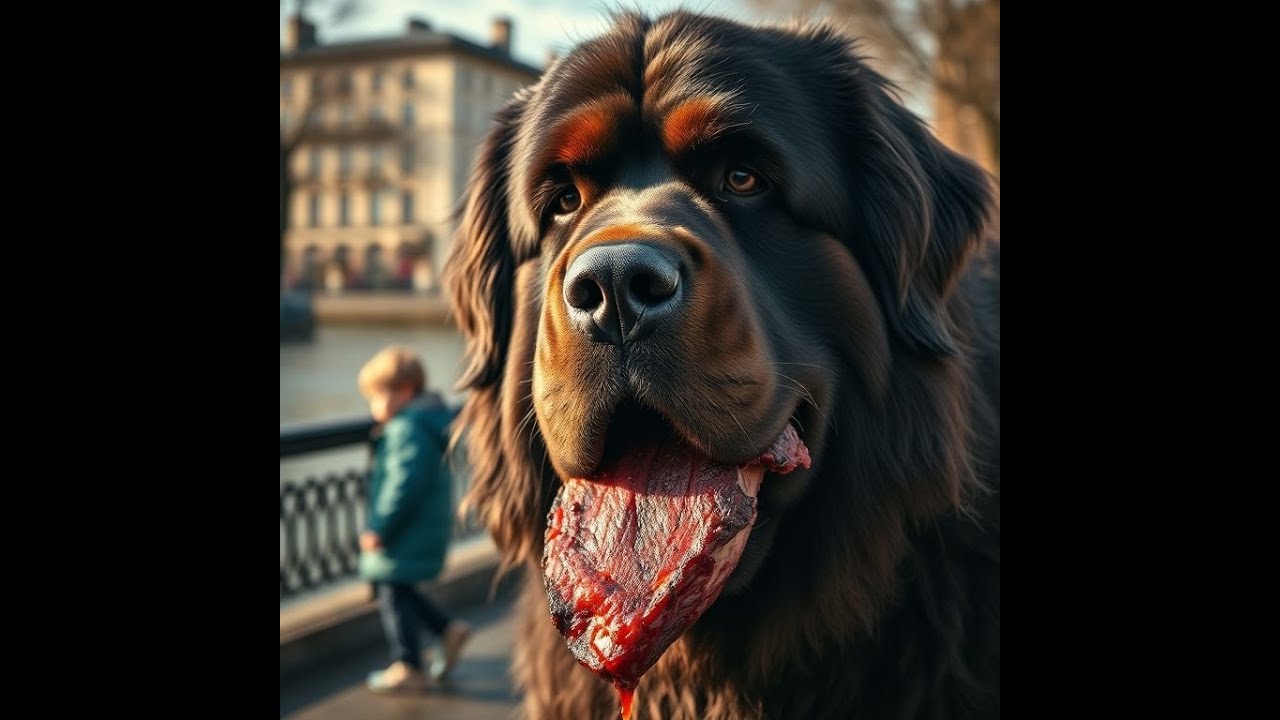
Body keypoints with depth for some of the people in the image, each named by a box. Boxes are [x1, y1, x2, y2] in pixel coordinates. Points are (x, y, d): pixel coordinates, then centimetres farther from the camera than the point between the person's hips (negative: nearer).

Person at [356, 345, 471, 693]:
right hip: (424, 529, 11)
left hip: (407, 534, -11)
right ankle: (449, 628, 24)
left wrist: (380, 527, -21)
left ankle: (408, 668, 11)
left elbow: (404, 484, -28)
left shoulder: (407, 429, -21)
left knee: (394, 595, 1)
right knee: (397, 591, 22)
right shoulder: (425, 421, 11)